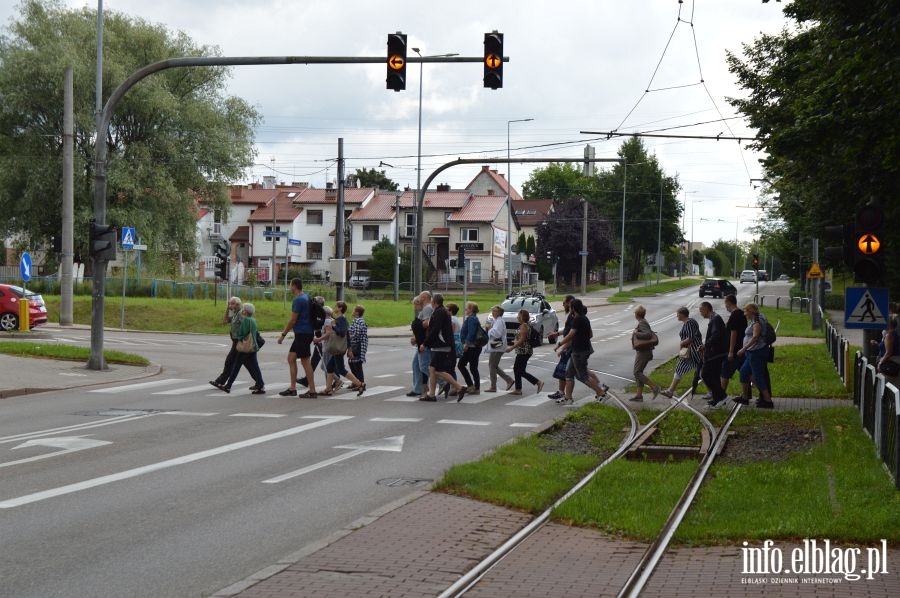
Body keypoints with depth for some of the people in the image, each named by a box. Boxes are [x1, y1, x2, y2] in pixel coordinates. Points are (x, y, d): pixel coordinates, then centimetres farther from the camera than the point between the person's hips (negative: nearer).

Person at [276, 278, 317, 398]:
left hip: (303, 334, -10)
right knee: (291, 358, 12)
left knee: (305, 361, -6)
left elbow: (293, 320, -16)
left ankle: (312, 391, -4)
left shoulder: (298, 300, -15)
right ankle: (292, 388, 13)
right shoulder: (306, 297, 15)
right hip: (302, 334, 10)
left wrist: (283, 334, -9)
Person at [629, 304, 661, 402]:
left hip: (643, 352, -10)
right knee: (638, 372, 11)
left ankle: (655, 387, -9)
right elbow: (650, 333, 22)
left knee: (637, 372, -8)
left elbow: (648, 334, -30)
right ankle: (639, 395, 12)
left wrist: (636, 334, -23)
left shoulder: (642, 323, -17)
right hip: (641, 351, 10)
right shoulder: (643, 322, 13)